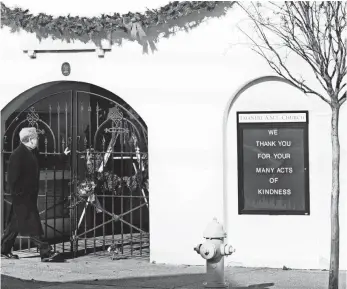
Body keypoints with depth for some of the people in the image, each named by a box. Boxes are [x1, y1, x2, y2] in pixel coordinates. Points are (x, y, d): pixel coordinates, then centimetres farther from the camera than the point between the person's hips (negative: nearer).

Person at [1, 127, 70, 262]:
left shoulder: (31, 152, 11)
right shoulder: (18, 154, -17)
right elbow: (13, 176, -19)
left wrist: (63, 156, 22)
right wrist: (17, 192, -18)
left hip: (30, 194, 9)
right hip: (22, 196, -9)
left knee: (15, 224, 15)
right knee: (33, 224, -8)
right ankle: (45, 252, -9)